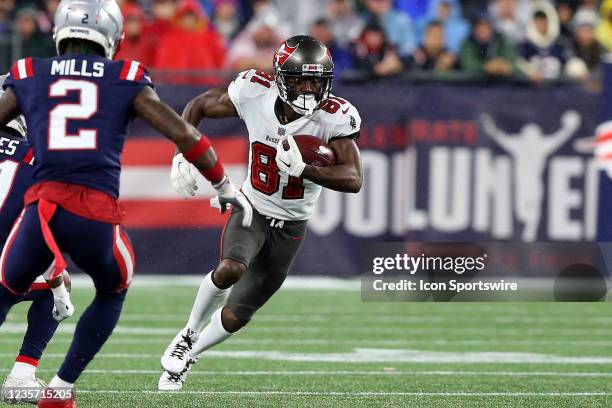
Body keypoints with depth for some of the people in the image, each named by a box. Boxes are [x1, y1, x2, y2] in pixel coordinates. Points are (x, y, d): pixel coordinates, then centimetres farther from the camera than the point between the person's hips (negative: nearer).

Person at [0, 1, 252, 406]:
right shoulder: (126, 80, 13)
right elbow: (184, 135, 9)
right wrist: (224, 186, 21)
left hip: (42, 207, 1)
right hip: (97, 215, -1)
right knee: (112, 295, 30)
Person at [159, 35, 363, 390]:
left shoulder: (335, 117, -24)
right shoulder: (255, 92, -20)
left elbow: (354, 180, -31)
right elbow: (199, 107, -3)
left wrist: (301, 168, -45)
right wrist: (183, 158, -15)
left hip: (290, 227, 1)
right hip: (252, 209, 0)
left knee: (236, 316, 7)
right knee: (232, 269, -33)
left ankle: (187, 356, 37)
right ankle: (189, 335, -6)